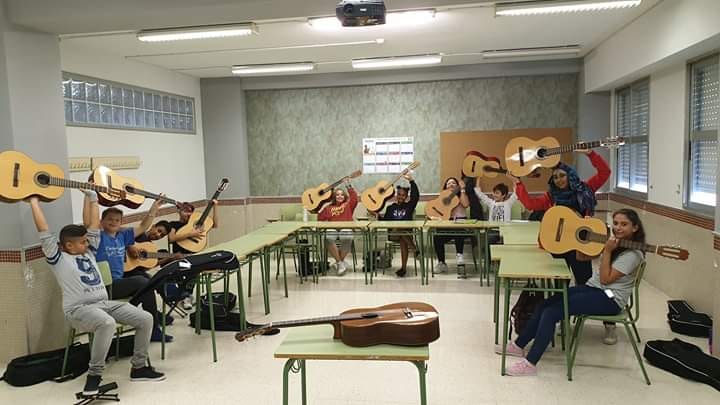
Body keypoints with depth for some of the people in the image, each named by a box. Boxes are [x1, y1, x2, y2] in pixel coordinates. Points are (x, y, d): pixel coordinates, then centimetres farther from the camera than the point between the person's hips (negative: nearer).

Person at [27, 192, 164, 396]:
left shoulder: (89, 252, 21)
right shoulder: (58, 258, 3)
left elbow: (94, 225, 23)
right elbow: (43, 230, -3)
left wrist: (91, 197, 25)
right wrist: (34, 200, 3)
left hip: (104, 302, 7)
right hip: (79, 308, -7)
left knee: (145, 319, -11)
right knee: (107, 323, -39)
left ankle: (139, 367, 3)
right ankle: (94, 374, -19)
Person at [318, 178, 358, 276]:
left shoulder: (348, 205, 19)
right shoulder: (329, 207, 23)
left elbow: (354, 198, 0)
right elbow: (320, 219, 22)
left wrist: (348, 186, -6)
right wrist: (323, 209, 5)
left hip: (346, 230, -1)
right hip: (332, 230, 1)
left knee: (347, 239, -38)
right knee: (328, 239, -36)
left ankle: (339, 262, -17)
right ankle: (340, 263, -23)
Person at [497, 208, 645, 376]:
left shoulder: (633, 254, -13)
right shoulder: (611, 241, 11)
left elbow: (605, 279, -18)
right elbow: (582, 257, 16)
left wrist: (607, 251, -20)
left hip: (610, 298, -8)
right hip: (592, 287, 8)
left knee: (551, 312, -22)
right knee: (545, 305, -6)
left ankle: (530, 363, -20)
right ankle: (519, 345, 7)